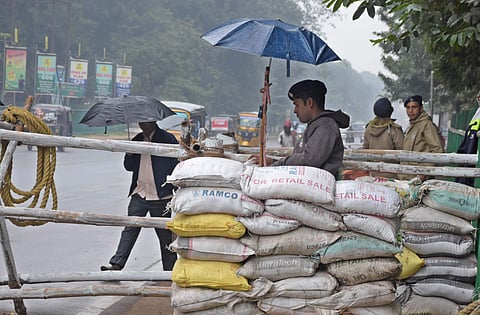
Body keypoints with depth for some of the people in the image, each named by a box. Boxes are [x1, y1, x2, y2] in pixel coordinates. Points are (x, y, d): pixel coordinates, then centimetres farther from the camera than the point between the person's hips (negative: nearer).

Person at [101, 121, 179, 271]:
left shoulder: (168, 139, -4)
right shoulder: (137, 140, 13)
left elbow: (177, 166, -5)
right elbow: (128, 166, 19)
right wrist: (129, 154, -2)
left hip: (161, 196, -4)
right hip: (139, 194, 4)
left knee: (165, 235, 6)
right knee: (130, 229, -5)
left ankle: (169, 270, 15)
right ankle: (116, 264, -7)